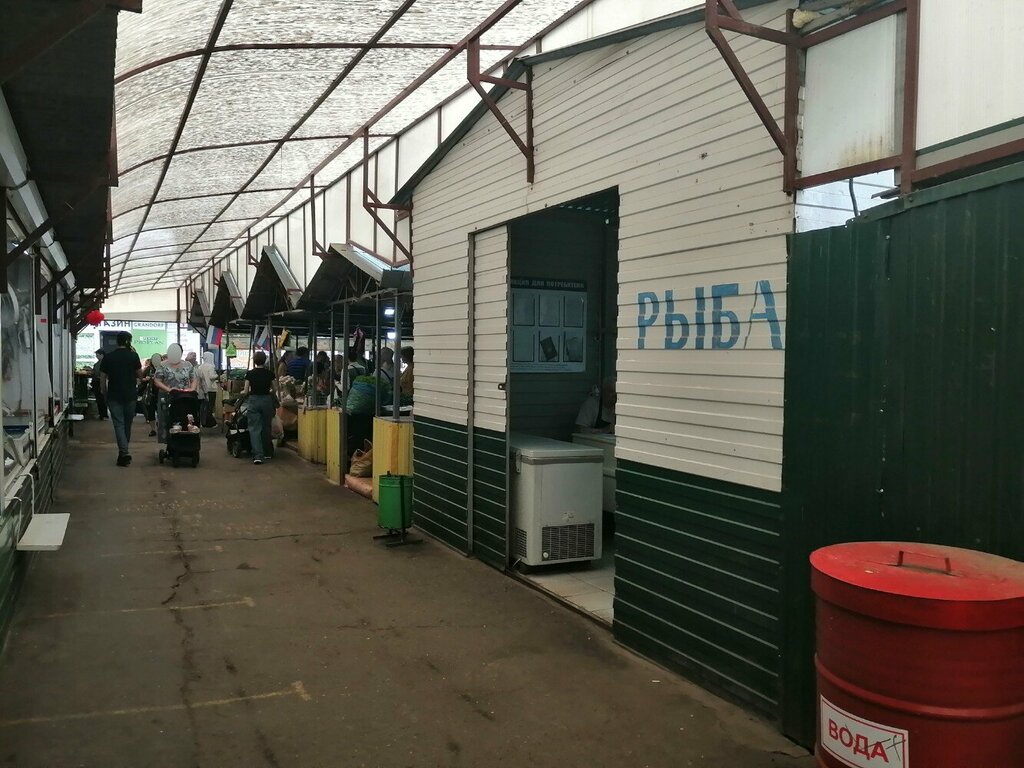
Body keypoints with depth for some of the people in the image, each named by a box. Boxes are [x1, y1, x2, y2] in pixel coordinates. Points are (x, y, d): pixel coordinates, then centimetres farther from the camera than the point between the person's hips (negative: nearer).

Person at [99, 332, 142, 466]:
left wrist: (105, 394, 12)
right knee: (127, 423, 14)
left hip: (114, 396, 0)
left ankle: (124, 452, -15)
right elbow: (139, 374, 6)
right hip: (130, 395, 0)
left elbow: (103, 379, 1)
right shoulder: (133, 356, -5)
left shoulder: (108, 358, -1)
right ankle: (123, 451, 24)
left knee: (118, 423, -1)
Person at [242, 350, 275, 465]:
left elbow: (246, 391, -2)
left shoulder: (250, 374, -5)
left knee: (254, 428, -2)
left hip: (254, 400, -2)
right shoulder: (269, 373, -1)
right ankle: (267, 452, 26)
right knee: (266, 427, 16)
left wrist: (242, 392, 20)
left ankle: (258, 455, -15)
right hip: (267, 400, 2)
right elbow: (273, 389, 7)